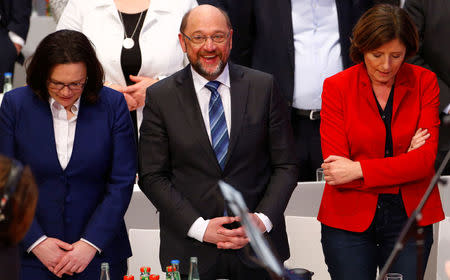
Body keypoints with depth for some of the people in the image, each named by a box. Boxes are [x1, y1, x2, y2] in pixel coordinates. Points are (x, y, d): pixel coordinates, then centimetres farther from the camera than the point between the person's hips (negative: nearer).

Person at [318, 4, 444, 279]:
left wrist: (359, 169, -17)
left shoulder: (424, 82, 0)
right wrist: (402, 164, -11)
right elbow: (335, 169, -8)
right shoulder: (337, 86, -3)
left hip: (409, 216, 1)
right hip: (349, 218, -1)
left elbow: (426, 159, -9)